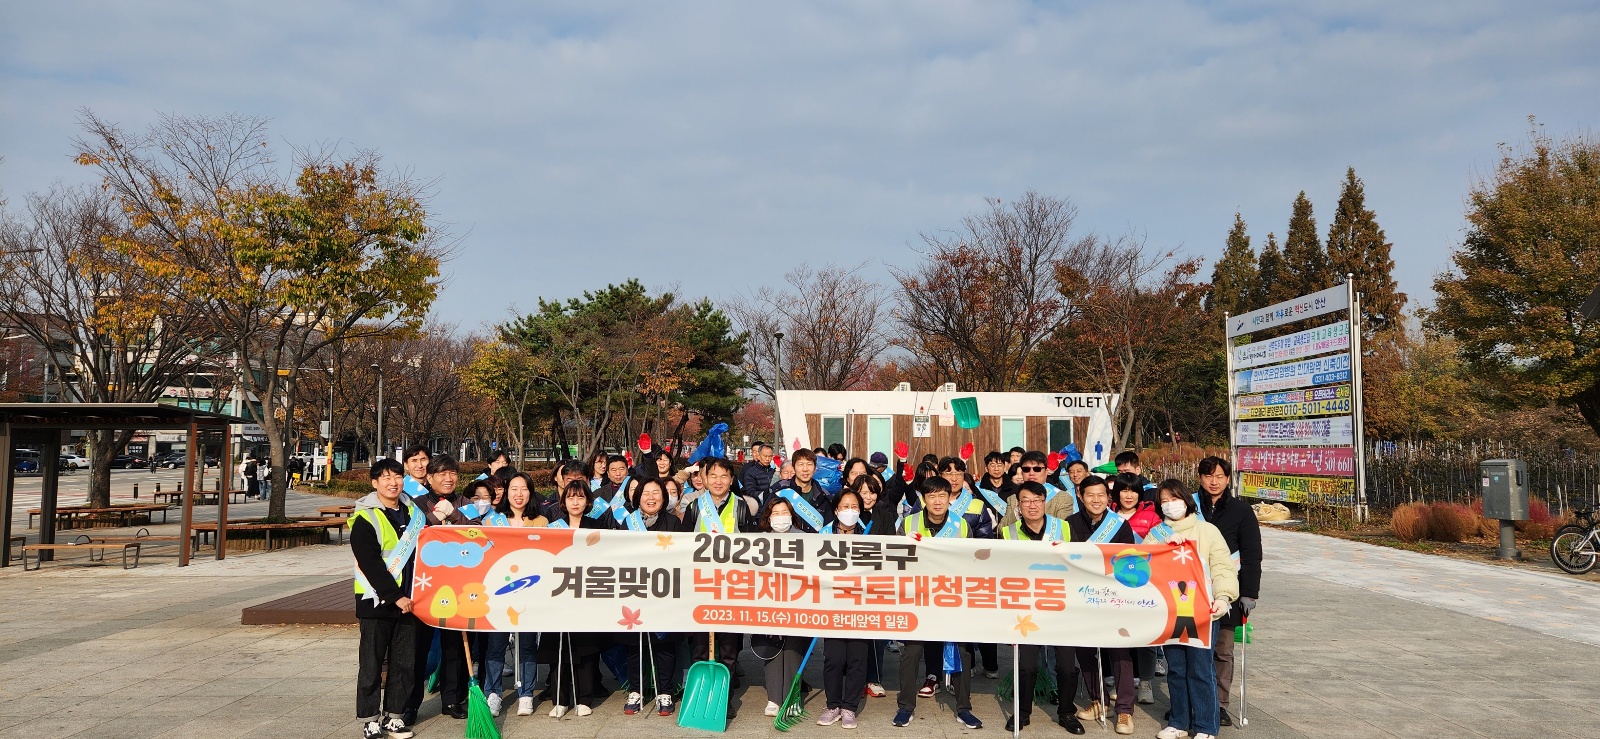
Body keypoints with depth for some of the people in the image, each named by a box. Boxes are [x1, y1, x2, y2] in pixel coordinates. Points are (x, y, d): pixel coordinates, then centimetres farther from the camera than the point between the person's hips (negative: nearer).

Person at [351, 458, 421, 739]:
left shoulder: (413, 512, 11)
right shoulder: (365, 518, -8)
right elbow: (371, 564, -15)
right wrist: (395, 596, -18)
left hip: (407, 599, 5)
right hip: (376, 600, -5)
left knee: (405, 662, 7)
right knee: (371, 663, 2)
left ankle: (395, 715, 17)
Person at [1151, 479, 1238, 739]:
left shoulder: (1207, 530, 3)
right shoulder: (1156, 533, 11)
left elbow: (1222, 566, -4)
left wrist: (1223, 596, -18)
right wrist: (1166, 543, -15)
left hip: (1202, 611, -3)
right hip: (1169, 612, 3)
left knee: (1201, 669, -2)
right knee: (1175, 669, 10)